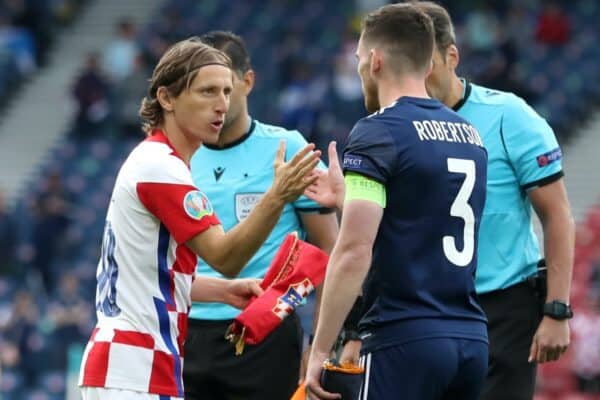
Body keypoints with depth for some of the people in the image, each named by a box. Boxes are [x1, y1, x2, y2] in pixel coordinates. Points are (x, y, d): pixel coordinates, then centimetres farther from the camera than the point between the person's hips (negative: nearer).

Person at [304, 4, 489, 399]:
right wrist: (347, 198, 37)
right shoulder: (469, 134, 14)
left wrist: (320, 351, -13)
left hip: (405, 339, -7)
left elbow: (354, 252, -16)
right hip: (472, 339, 7)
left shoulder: (377, 133, -9)